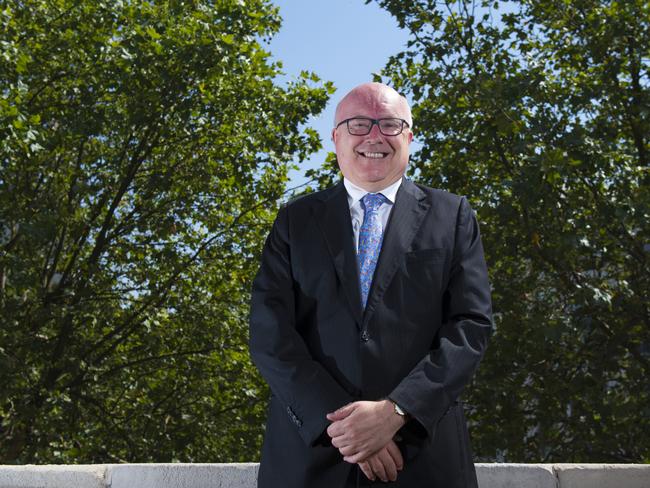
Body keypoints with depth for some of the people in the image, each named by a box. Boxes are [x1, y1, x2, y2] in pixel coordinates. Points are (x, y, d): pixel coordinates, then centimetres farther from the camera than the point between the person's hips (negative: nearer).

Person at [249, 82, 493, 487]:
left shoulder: (452, 216, 5)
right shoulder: (296, 220, 6)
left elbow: (472, 324, -3)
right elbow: (269, 332, -3)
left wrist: (395, 411, -16)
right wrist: (337, 421, -15)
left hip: (423, 454, 0)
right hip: (308, 452, 1)